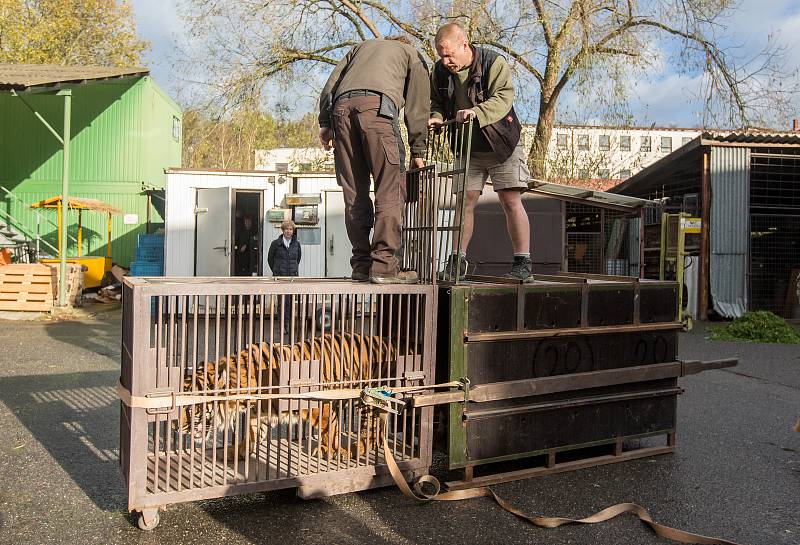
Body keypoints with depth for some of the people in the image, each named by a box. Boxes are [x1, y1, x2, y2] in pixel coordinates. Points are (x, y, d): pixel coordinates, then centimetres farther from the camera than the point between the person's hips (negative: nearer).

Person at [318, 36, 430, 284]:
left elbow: (330, 85, 23)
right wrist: (418, 152, 20)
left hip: (341, 106, 4)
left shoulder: (361, 46, 39)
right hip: (377, 105, -4)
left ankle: (361, 265, 5)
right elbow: (417, 106, 19)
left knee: (354, 193, 6)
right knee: (390, 190, -5)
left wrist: (325, 123, 17)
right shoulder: (413, 55, 29)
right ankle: (384, 266, -13)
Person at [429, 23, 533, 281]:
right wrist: (436, 117, -16)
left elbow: (503, 98, -28)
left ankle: (523, 262, -6)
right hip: (468, 149, 5)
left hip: (502, 145, -4)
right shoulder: (440, 70, -1)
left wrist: (476, 112, -46)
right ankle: (458, 261, 10)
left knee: (511, 201, -10)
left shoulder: (494, 63, -16)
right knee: (465, 202, 3)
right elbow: (436, 102, 8)